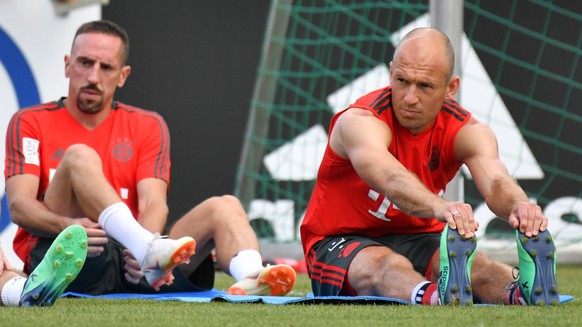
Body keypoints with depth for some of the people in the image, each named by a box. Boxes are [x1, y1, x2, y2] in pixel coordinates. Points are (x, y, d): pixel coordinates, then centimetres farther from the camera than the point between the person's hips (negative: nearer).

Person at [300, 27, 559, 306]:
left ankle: (520, 293, -61)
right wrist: (440, 207, -67)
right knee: (384, 265, -39)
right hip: (340, 243, -4)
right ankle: (434, 297, -70)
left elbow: (495, 181, -30)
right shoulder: (360, 122, -23)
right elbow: (389, 178, -45)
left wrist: (518, 206, -56)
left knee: (470, 261, -29)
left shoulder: (467, 131, -8)